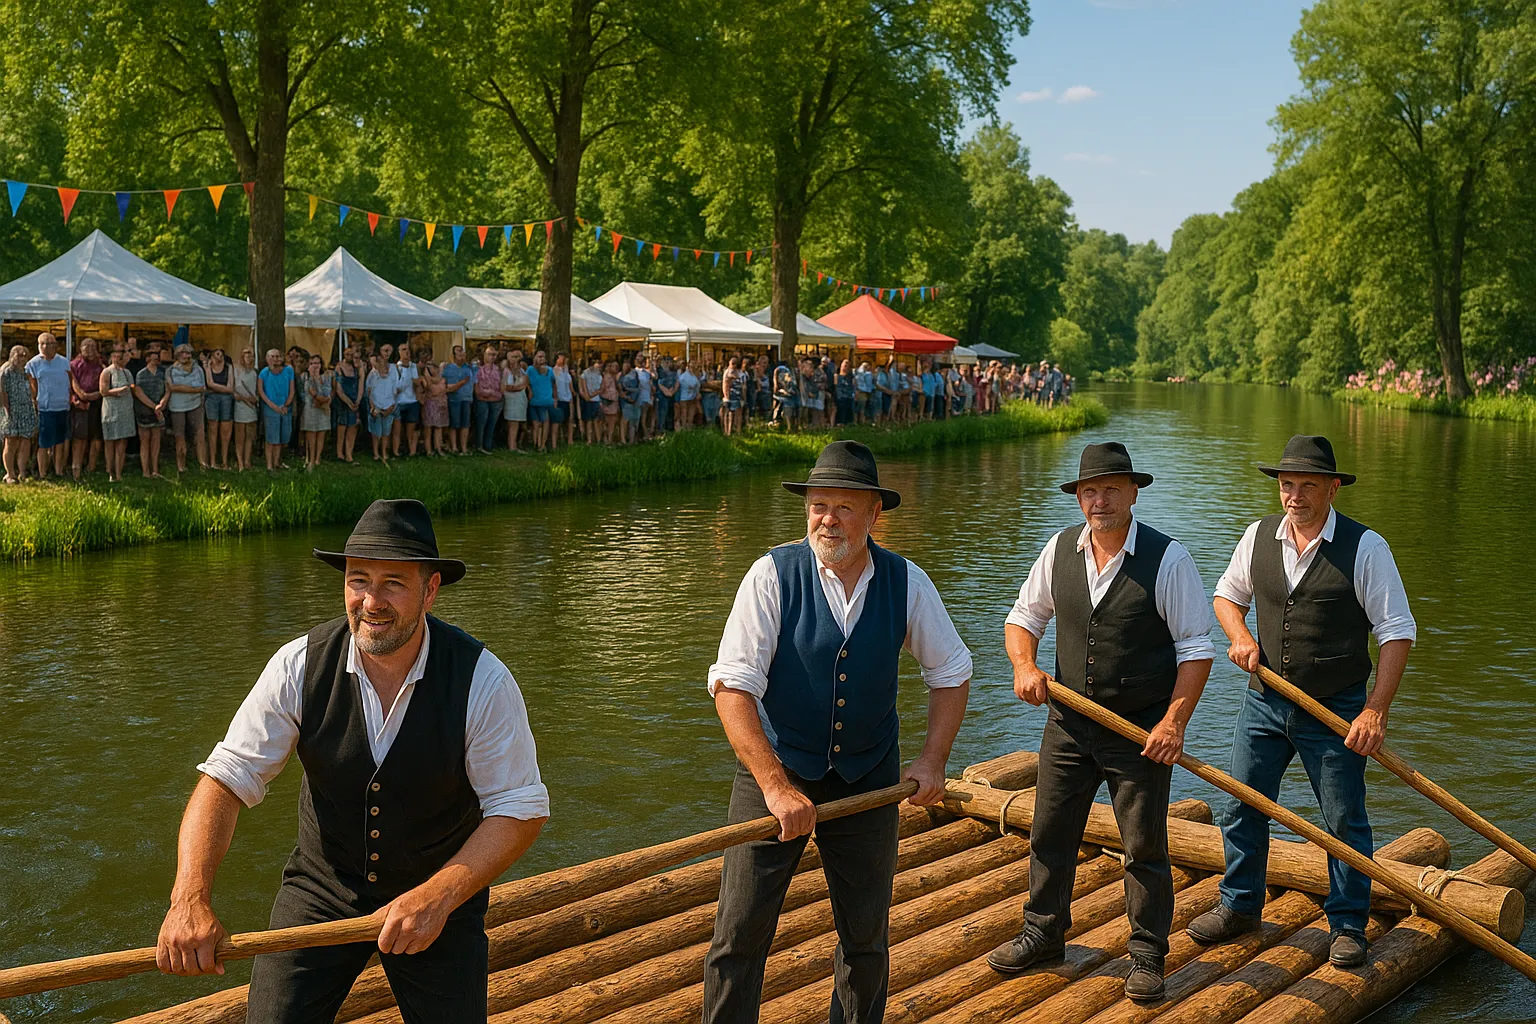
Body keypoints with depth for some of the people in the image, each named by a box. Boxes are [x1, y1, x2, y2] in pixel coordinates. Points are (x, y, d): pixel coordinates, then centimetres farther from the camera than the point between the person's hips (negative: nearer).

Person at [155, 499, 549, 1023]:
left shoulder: (482, 680, -19)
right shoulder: (300, 665, -15)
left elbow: (520, 811, -16)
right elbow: (226, 780, -15)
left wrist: (438, 897, -29)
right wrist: (190, 897, -31)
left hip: (442, 892, -1)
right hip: (321, 889, 1)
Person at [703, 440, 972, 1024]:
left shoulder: (906, 583, -4)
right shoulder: (772, 576, -14)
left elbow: (950, 672, 9)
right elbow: (732, 687, -19)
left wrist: (933, 760, -2)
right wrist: (776, 787, -27)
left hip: (868, 779, 3)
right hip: (774, 772, -3)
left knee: (867, 937, 13)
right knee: (740, 934, -4)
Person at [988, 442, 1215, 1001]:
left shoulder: (1167, 558, -12)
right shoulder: (1060, 549, 0)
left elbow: (1197, 648, -10)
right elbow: (1024, 616, 12)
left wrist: (1174, 722, -17)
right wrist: (1024, 665, -8)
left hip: (1141, 729, -4)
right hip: (1068, 723, 4)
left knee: (1144, 846, 6)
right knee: (1050, 831, 13)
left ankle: (1147, 954, 23)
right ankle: (1043, 932, 32)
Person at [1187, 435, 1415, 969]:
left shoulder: (1365, 547, -11)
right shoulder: (1259, 536, 1)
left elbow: (1397, 632, -10)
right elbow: (1228, 594, 17)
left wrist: (1375, 711, -16)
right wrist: (1240, 636, -5)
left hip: (1335, 711, -4)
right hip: (1264, 702, 4)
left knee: (1345, 820, 6)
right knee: (1244, 807, 11)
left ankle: (1347, 924, 24)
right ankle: (1240, 905, 31)